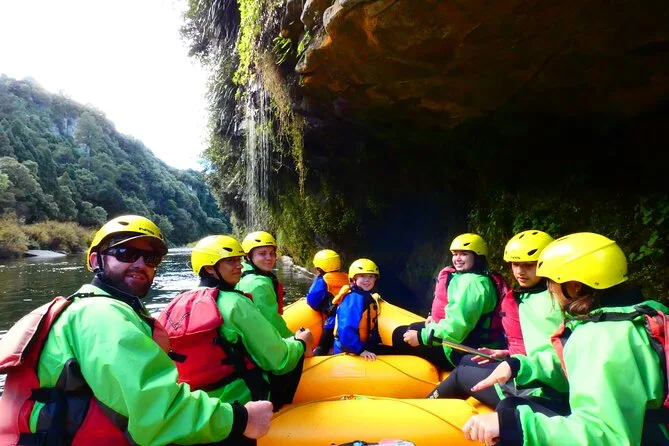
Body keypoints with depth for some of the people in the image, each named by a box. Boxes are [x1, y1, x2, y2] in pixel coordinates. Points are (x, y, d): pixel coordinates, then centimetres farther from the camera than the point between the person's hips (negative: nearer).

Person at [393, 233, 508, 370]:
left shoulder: (471, 282, -22)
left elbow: (458, 326, -29)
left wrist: (422, 336, -21)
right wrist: (436, 318, 5)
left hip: (464, 354, -11)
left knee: (401, 335, -5)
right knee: (415, 328, 24)